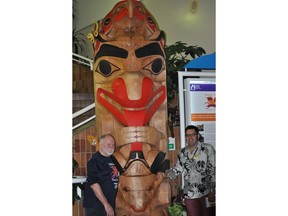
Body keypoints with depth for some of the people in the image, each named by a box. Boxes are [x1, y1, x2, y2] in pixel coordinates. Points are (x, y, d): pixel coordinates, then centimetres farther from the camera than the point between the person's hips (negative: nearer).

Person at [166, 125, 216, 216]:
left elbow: (213, 171, -8)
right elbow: (177, 169, 13)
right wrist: (164, 172, -4)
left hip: (206, 193, -3)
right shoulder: (182, 152, 6)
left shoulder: (208, 149, -7)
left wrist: (212, 191, -11)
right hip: (189, 195, 3)